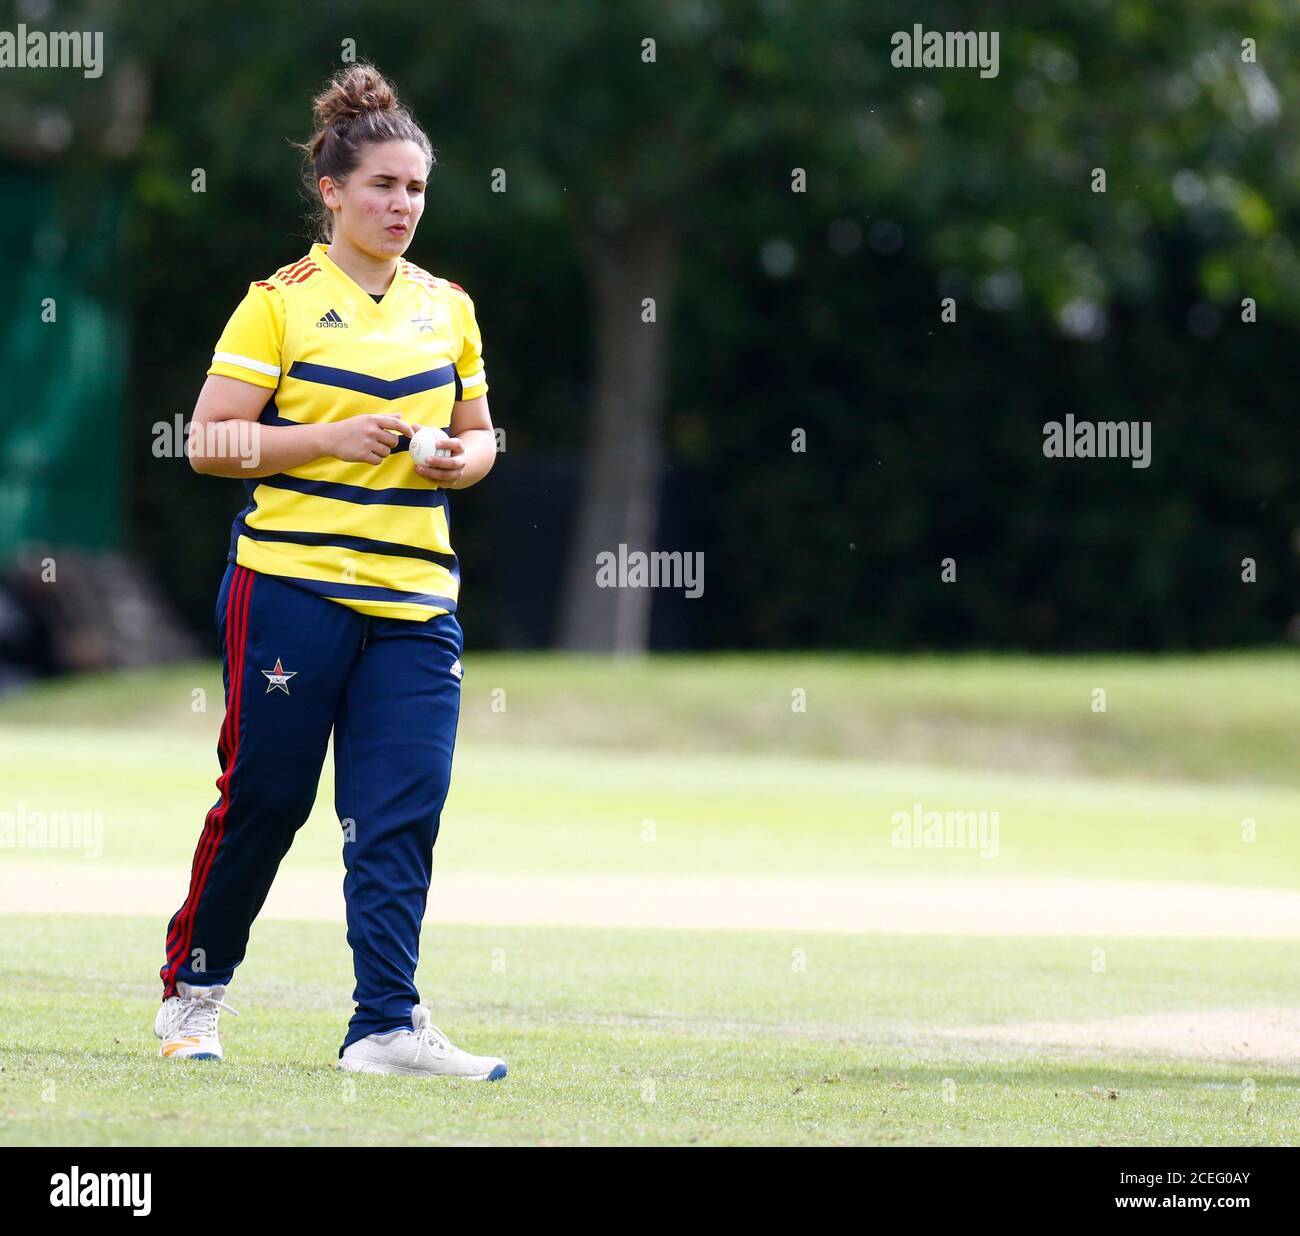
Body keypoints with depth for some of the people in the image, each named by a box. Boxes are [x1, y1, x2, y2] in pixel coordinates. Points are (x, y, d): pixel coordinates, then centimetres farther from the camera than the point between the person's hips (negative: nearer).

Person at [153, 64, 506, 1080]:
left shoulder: (448, 308, 12)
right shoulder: (280, 303, -2)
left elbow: (478, 434, 23)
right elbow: (210, 441, -6)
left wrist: (462, 458, -1)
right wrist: (333, 438, -17)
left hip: (415, 596, 4)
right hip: (292, 584, -4)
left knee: (404, 814, -6)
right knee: (263, 798, 3)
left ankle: (387, 1025, -5)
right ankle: (193, 984, 23)